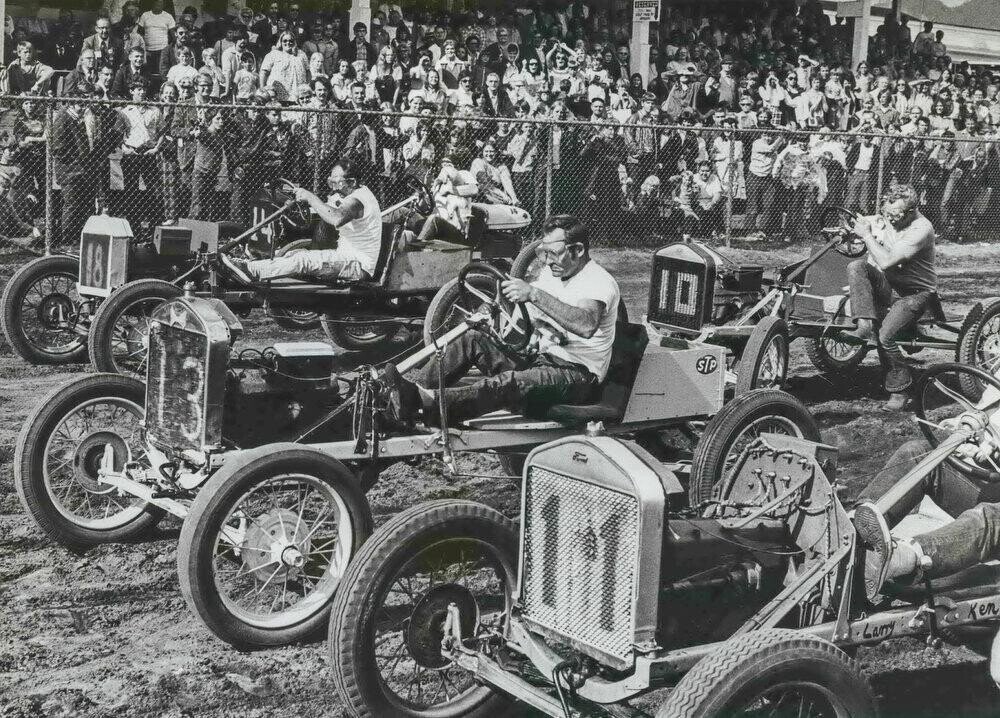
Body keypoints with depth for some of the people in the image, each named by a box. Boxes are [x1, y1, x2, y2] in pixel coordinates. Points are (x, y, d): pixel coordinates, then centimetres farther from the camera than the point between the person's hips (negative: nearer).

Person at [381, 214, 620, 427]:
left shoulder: (600, 281, -13)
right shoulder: (549, 274, 15)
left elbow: (586, 326, -35)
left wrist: (533, 294, -42)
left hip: (576, 374, -8)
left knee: (508, 383, -36)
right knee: (472, 339, -9)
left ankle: (424, 402, -55)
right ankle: (412, 391, -28)